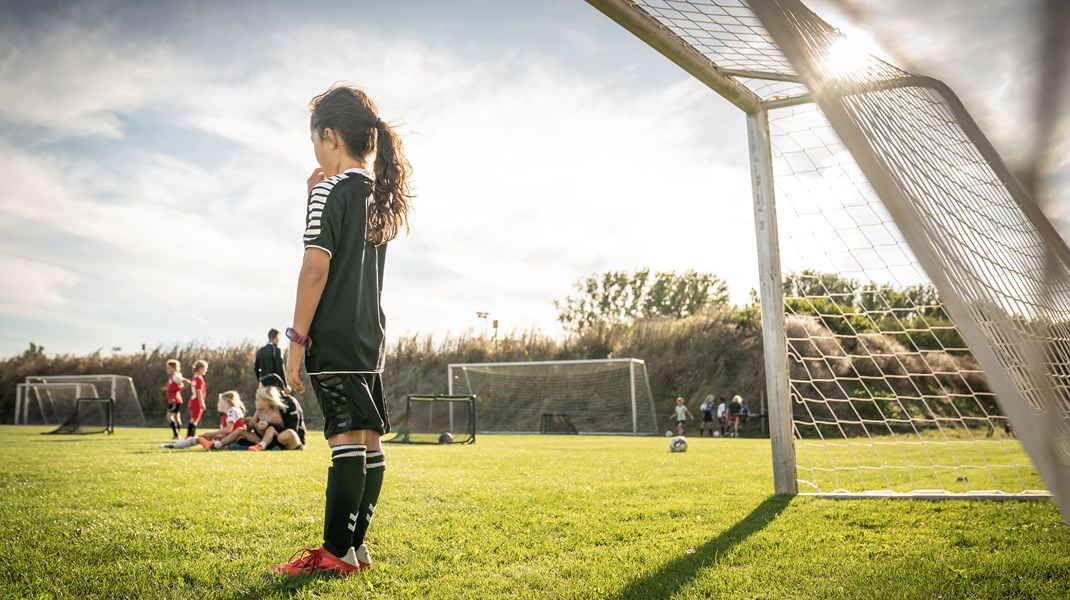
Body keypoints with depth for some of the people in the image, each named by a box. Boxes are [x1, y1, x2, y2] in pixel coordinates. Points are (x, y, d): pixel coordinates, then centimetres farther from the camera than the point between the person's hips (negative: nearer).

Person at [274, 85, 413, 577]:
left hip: (334, 334, -8)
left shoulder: (331, 190, -9)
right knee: (368, 439, 7)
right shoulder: (381, 195, 14)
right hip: (370, 334, 8)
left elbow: (316, 267, -15)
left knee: (347, 437, -9)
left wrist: (297, 338, -13)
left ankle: (337, 552, -4)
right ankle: (355, 544, 16)